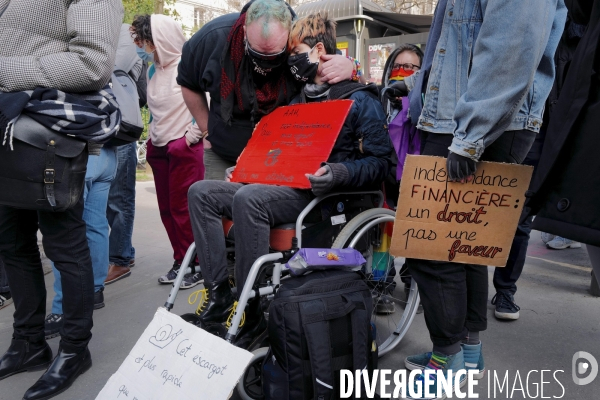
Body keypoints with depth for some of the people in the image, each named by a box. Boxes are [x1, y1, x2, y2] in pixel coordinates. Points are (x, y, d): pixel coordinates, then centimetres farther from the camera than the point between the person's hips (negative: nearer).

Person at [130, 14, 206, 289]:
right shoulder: (153, 70, 10)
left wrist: (193, 135, -14)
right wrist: (153, 135, 15)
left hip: (184, 149, -8)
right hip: (159, 149, 8)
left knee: (184, 209, -4)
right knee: (167, 210, 10)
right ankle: (180, 262, 22)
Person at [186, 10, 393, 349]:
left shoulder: (360, 99, -1)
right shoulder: (299, 101, 23)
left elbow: (381, 162, -9)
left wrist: (340, 173, -27)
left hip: (325, 196, -8)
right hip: (286, 188, 8)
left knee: (248, 199, -35)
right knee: (202, 192, -7)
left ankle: (251, 312, -24)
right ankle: (218, 294, -12)